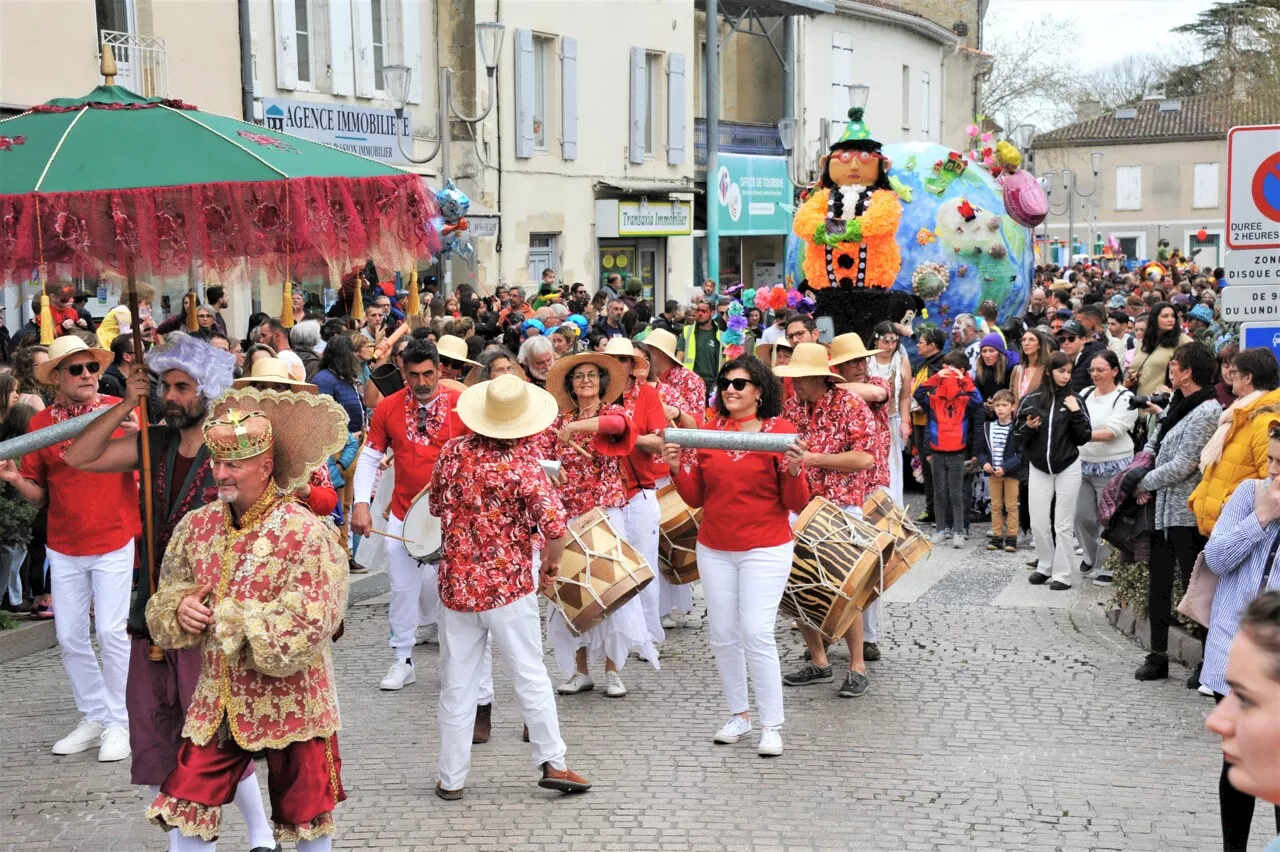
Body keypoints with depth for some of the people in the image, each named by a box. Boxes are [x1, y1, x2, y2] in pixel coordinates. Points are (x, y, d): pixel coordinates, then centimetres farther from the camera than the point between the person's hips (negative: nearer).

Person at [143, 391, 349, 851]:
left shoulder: (303, 533, -18)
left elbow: (305, 628, -22)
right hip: (218, 702, 4)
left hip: (290, 704, -4)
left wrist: (227, 619, -20)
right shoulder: (196, 525, 0)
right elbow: (162, 602, 10)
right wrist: (179, 608, -13)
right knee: (187, 811, 6)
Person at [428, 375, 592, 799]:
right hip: (508, 586, -4)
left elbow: (436, 505, 14)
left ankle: (451, 778, 15)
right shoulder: (522, 464, -14)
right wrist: (552, 563, -4)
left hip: (456, 584, 4)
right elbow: (555, 524, -21)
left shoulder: (452, 452, -1)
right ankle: (552, 763, 13)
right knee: (531, 677, 8)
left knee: (457, 685, 10)